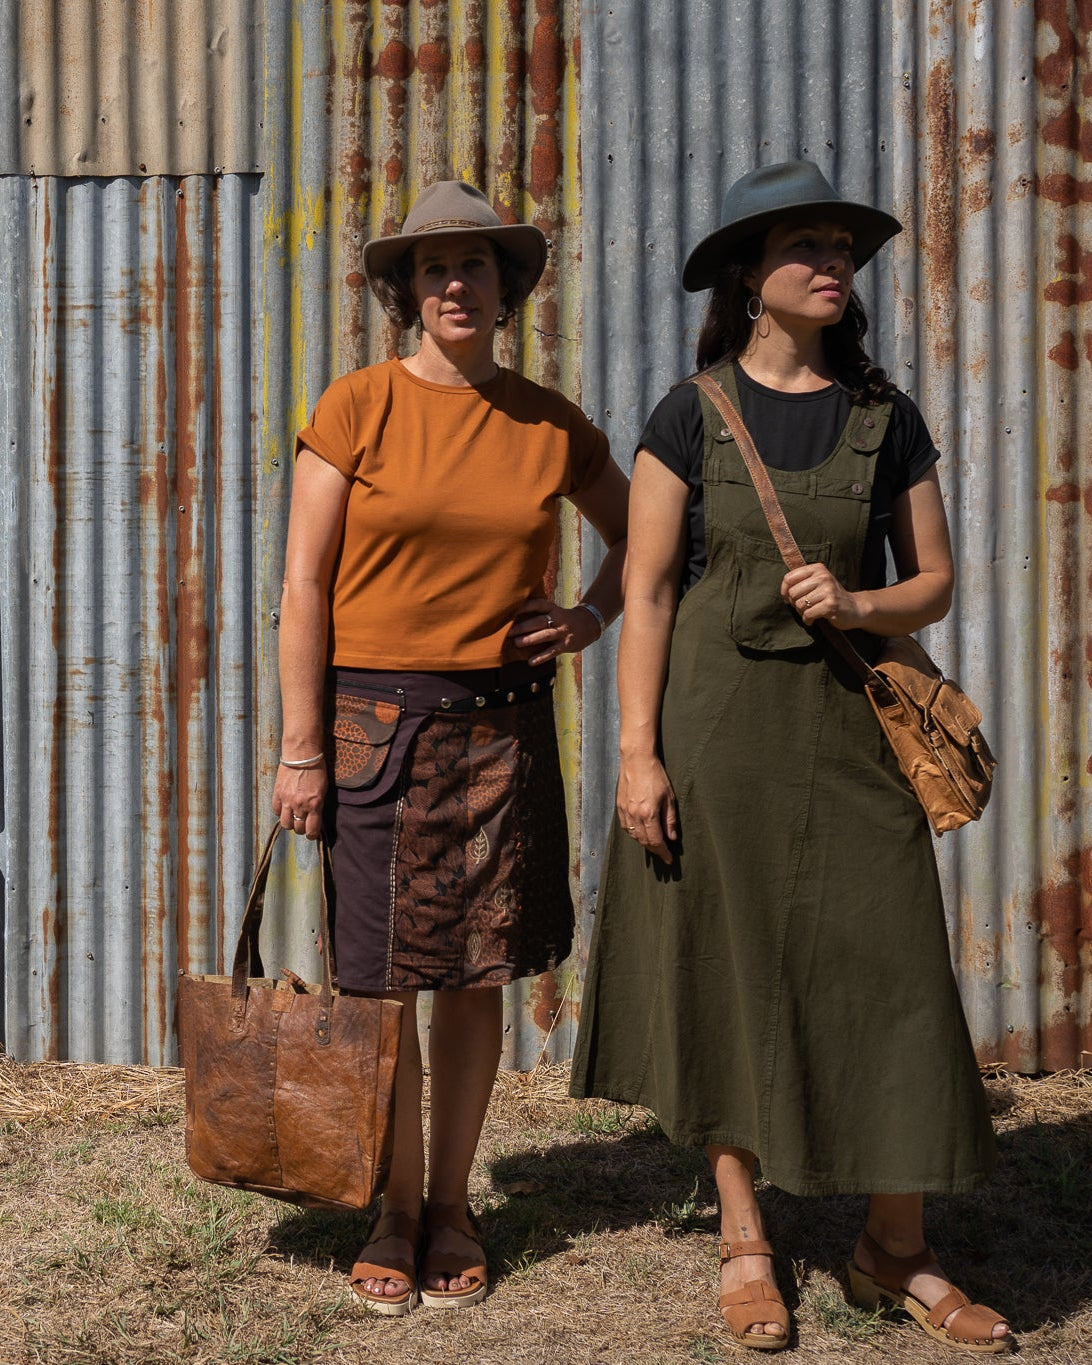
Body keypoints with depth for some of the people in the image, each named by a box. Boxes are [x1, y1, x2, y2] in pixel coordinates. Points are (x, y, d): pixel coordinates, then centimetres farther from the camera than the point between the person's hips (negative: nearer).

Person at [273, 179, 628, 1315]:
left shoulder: (549, 426, 6)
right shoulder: (357, 409, -2)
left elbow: (639, 533, 23)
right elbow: (303, 585, -4)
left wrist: (592, 616, 5)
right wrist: (300, 749, -8)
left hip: (500, 721, 3)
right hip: (375, 714, -2)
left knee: (477, 974, 6)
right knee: (382, 976, 1)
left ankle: (451, 1207, 22)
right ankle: (398, 1210, 17)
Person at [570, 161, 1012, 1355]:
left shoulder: (883, 417, 6)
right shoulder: (692, 417, -1)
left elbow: (934, 583, 10)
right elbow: (646, 593, -3)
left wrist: (859, 605, -12)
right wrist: (636, 750, -9)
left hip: (847, 725, 2)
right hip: (717, 719, -2)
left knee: (887, 966, -1)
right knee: (729, 967, 5)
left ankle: (895, 1250, 13)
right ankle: (743, 1239, 19)